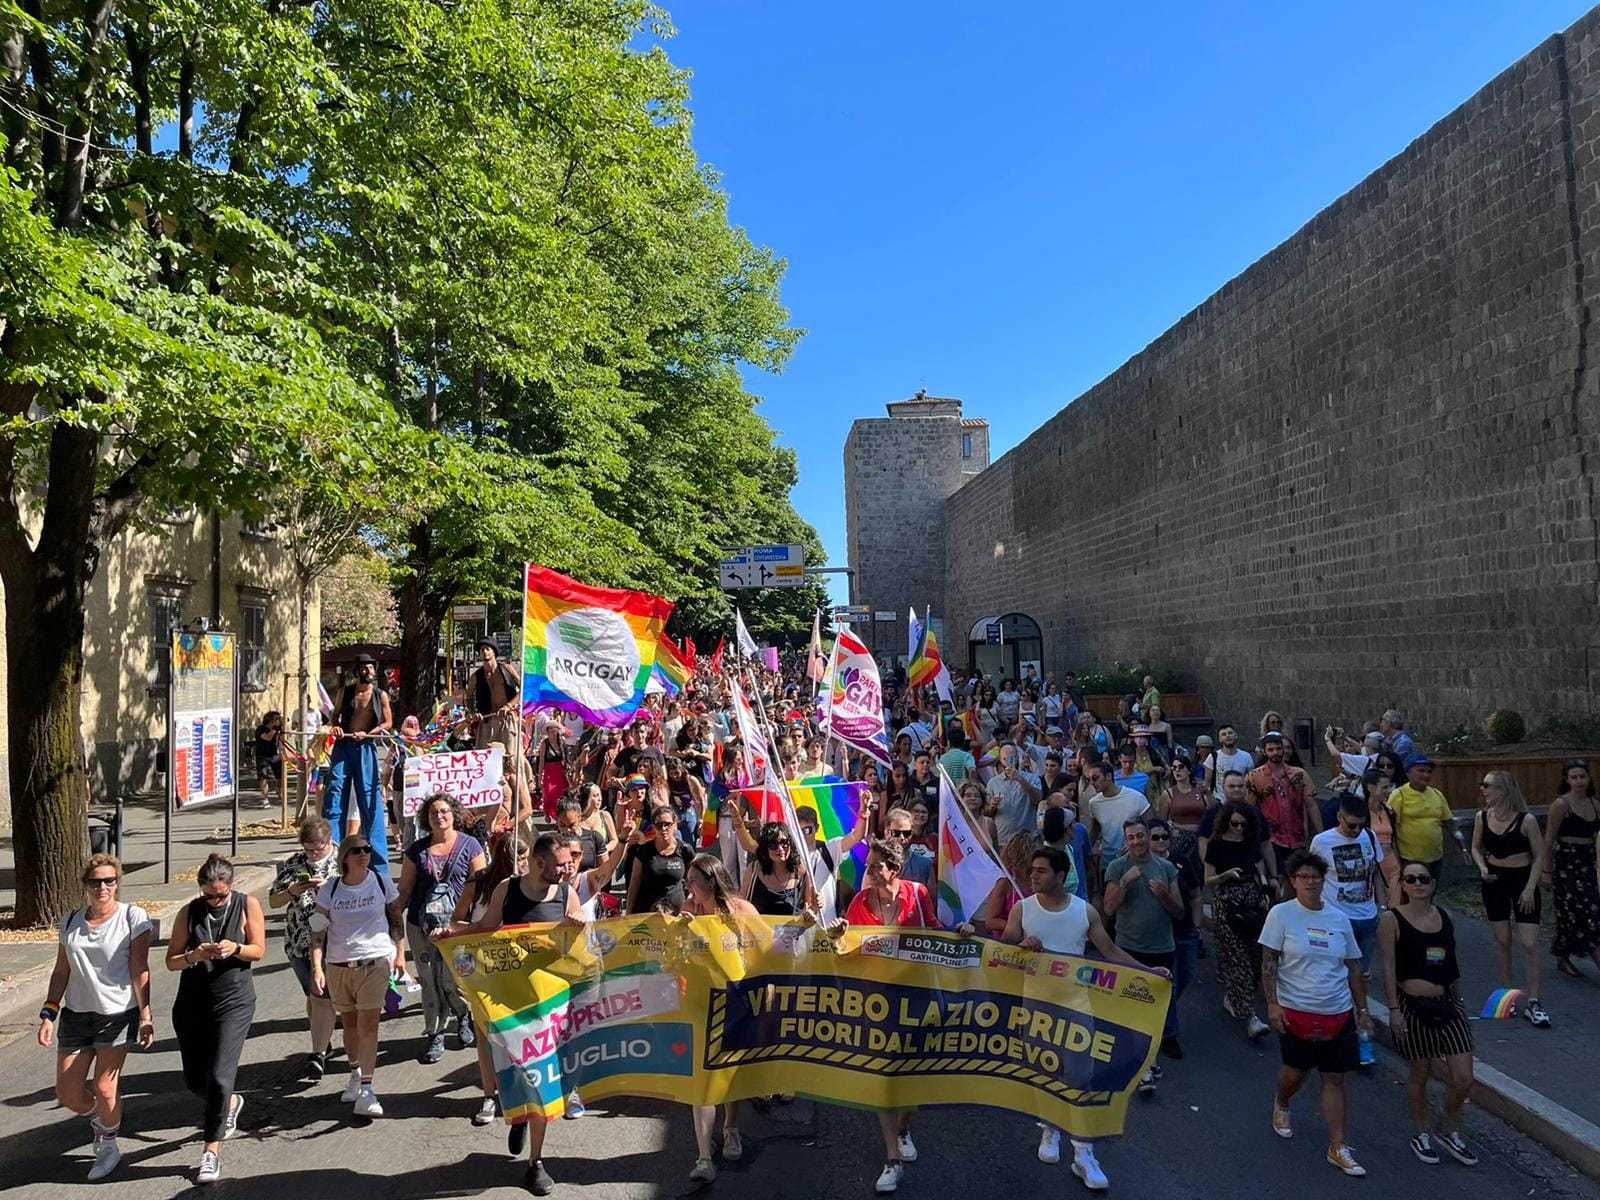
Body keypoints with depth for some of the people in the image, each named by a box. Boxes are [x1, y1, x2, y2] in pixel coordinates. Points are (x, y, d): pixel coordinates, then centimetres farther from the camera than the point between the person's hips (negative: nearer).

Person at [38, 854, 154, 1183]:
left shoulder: (133, 917, -9)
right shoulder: (71, 921, 4)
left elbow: (140, 971, -10)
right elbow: (61, 972, 11)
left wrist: (145, 1016, -14)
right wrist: (48, 1014, 3)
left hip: (118, 1015, -4)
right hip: (76, 1014, 4)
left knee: (104, 1088, -2)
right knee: (67, 1094, 6)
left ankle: (109, 1146, 25)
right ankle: (99, 1120, 39)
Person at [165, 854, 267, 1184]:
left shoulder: (248, 906, -6)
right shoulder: (189, 912, -2)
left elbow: (259, 950, -2)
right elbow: (171, 961, 0)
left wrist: (235, 948, -22)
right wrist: (194, 955, -21)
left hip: (234, 1002, -3)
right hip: (192, 1004, 3)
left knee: (219, 1078, -9)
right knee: (195, 1080, 12)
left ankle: (212, 1150, 8)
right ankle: (231, 1104, 44)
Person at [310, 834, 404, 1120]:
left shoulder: (382, 882, -2)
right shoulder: (329, 889, -1)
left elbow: (396, 917, 8)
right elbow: (318, 931, 0)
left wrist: (399, 953, 7)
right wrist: (317, 967, -8)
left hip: (375, 962, -2)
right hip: (337, 965, 2)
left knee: (368, 1025, -8)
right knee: (349, 1023, 14)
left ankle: (366, 1091, -7)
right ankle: (356, 1074, 34)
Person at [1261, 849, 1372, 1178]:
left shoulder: (1339, 919, 4)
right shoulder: (1281, 914, -8)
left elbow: (1354, 968, 12)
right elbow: (1269, 963, -8)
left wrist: (1362, 1009, 11)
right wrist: (1272, 1004, -14)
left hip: (1339, 1012, 3)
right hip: (1297, 1010, -3)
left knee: (1335, 1078, 5)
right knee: (1296, 1071, 9)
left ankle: (1338, 1147, 13)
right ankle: (1281, 1105, 41)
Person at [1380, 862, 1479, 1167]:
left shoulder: (1444, 916, 7)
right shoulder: (1392, 919, -8)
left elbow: (1452, 964, 16)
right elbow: (1389, 967, -9)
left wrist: (1458, 1002, 17)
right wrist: (1394, 1009, -13)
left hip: (1446, 1005, 4)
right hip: (1412, 1006, -4)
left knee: (1464, 1079, 3)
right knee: (1419, 1074, 8)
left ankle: (1451, 1133, 28)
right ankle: (1420, 1134, 30)